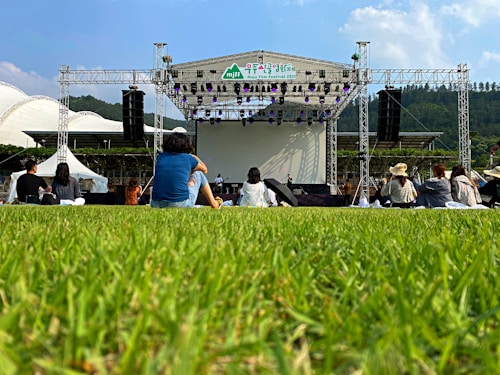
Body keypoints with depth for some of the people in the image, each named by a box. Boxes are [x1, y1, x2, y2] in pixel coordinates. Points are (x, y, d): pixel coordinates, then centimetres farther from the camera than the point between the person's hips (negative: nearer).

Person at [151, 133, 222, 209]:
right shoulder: (188, 158, 2)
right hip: (182, 205, -3)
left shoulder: (160, 157, 9)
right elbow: (204, 170, 23)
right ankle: (213, 203, 34)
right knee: (198, 173, 20)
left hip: (156, 205, 3)